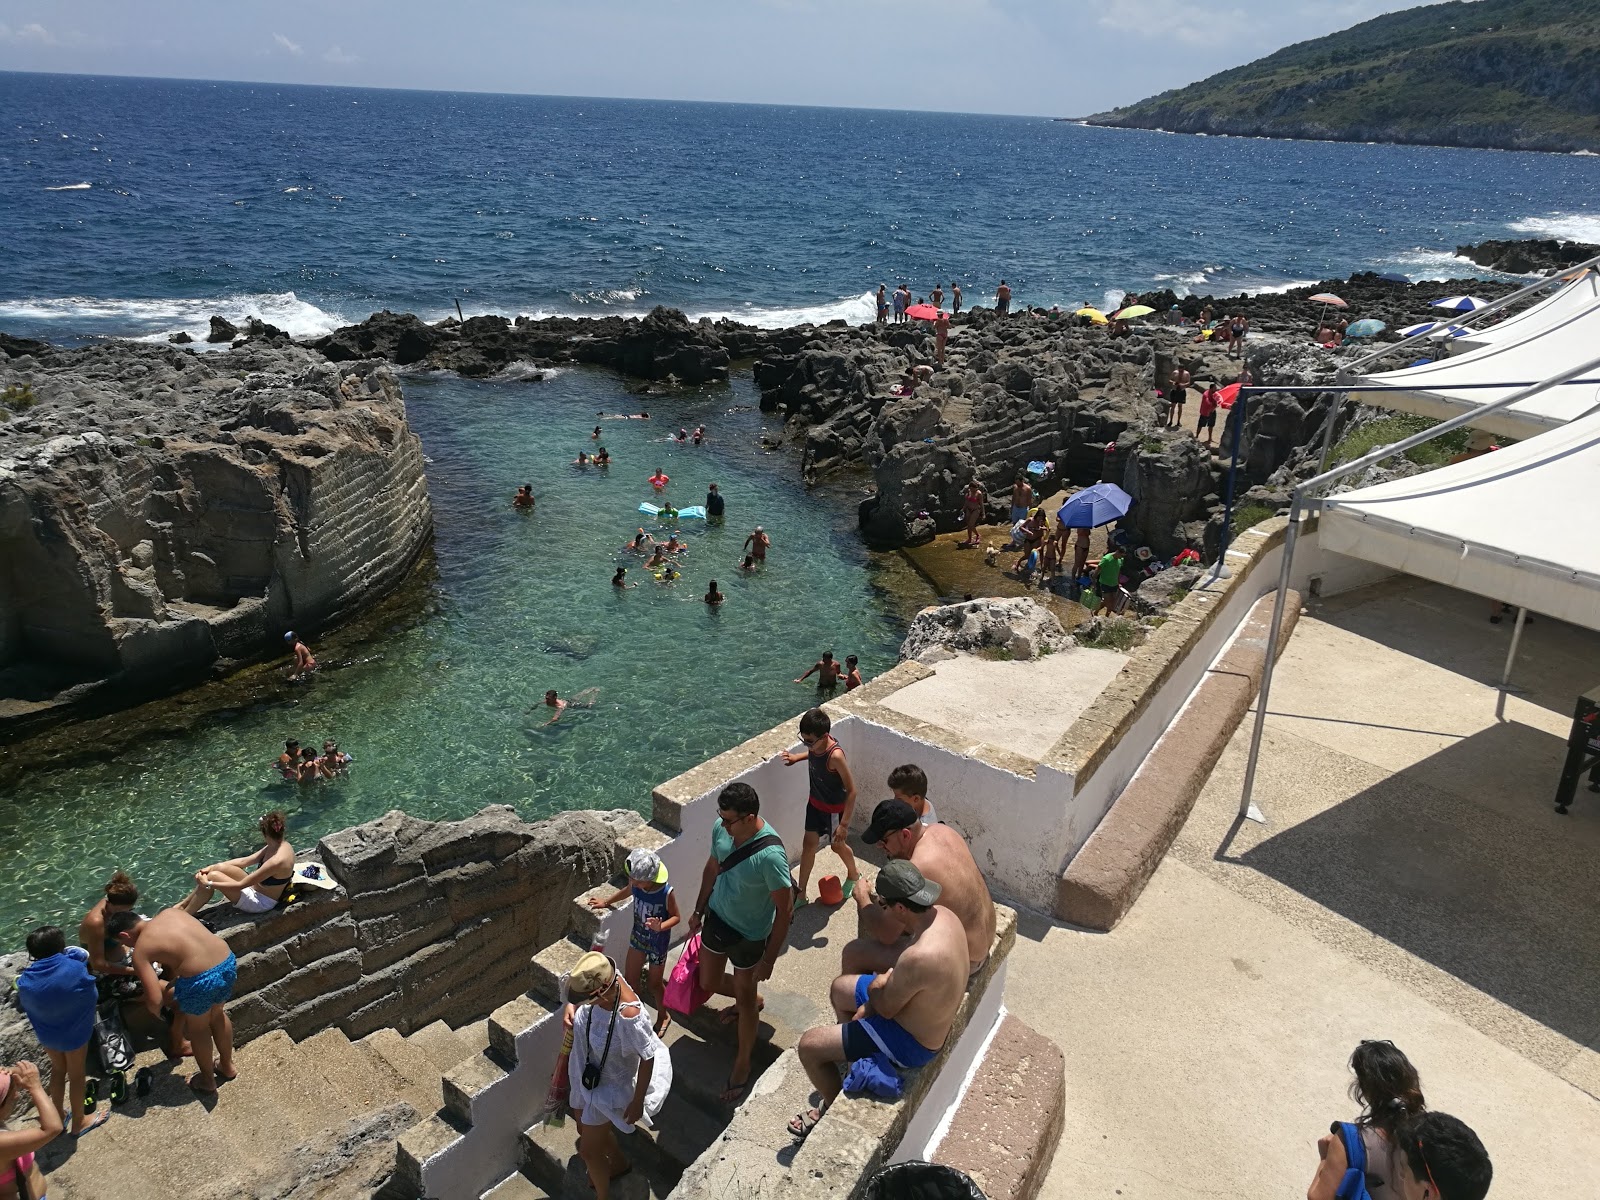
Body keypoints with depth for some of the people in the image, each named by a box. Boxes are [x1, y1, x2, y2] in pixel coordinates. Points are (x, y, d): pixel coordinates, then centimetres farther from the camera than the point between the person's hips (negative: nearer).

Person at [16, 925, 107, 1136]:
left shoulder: (26, 980, -17)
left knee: (58, 1070, 27)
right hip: (74, 1032, -4)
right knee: (76, 1074, 15)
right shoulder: (75, 968, -29)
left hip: (46, 1033, 4)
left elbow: (26, 1005, 0)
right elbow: (92, 995, -13)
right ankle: (79, 1122, 31)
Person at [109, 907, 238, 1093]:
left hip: (201, 979, -6)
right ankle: (227, 1066, 53)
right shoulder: (170, 912, 13)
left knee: (198, 1028, 24)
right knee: (218, 1015, 32)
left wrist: (155, 1012, 15)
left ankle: (207, 1080, 46)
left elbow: (154, 1000, -7)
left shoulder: (140, 951, -3)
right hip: (228, 961, 6)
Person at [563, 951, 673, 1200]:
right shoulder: (605, 977, -24)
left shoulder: (628, 1016, -43)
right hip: (588, 1072, 8)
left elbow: (648, 1057, -28)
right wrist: (571, 1006, -16)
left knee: (588, 1150, 11)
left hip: (611, 1085, -8)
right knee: (585, 1128, 30)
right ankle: (619, 1164, 59)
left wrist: (638, 1101, -16)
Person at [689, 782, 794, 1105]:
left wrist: (769, 959, -18)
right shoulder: (721, 828, -17)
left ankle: (742, 1065, 38)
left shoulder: (770, 855, -36)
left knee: (744, 998, 14)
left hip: (749, 935, -6)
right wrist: (698, 910, 14)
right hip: (717, 918, 6)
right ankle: (752, 1000, 55)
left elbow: (785, 910, -25)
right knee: (708, 983, 24)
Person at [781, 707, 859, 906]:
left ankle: (853, 874, 49)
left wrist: (844, 824, -26)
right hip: (815, 802, 6)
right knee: (809, 844, 12)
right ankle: (800, 892, 26)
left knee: (837, 845, 18)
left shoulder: (835, 755, -37)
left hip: (834, 809, -6)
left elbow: (852, 790, -29)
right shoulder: (817, 743, -17)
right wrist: (798, 757, -3)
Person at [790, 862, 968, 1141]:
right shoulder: (941, 913, -13)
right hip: (925, 1018, 9)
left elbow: (886, 1008, -23)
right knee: (839, 988, 24)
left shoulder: (919, 957, -41)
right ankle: (853, 1054, 41)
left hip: (911, 1043, -9)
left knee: (809, 1046, -3)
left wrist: (875, 986, -3)